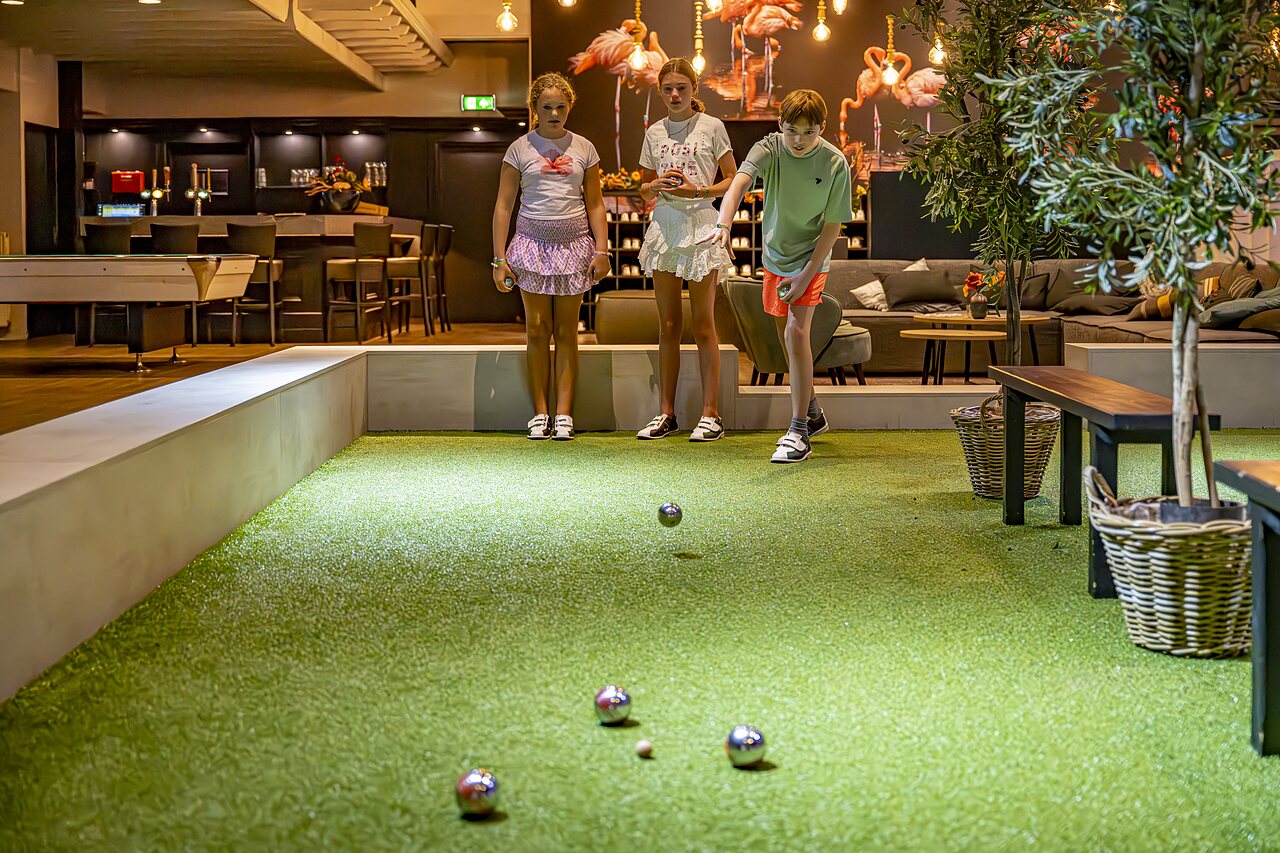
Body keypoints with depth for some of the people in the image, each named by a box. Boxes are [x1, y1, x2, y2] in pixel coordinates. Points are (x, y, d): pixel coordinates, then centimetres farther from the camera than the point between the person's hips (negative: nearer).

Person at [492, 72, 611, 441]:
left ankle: (564, 414, 3)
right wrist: (499, 259, -1)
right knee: (537, 330, 0)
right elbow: (503, 206, 4)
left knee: (566, 331, 2)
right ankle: (540, 413, 5)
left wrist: (601, 249, 0)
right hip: (533, 242, -1)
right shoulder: (520, 148, 4)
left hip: (573, 244, 1)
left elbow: (595, 204, 10)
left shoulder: (583, 148, 8)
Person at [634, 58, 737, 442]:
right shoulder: (654, 132, 11)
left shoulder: (712, 127, 0)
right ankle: (666, 413, 12)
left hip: (701, 226, -4)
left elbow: (733, 180, 2)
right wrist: (656, 185, -5)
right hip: (664, 227, 4)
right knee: (668, 327, 7)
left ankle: (710, 414, 2)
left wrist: (698, 191, -14)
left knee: (703, 326, -2)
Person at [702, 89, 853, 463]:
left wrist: (807, 275, -18)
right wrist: (723, 225, -54)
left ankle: (798, 432, -16)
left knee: (796, 333, -19)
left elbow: (832, 225, -12)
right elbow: (739, 183, -35)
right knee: (788, 336, 16)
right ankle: (811, 413, 37)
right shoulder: (768, 148, -16)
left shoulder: (834, 163, -18)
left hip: (810, 258, -4)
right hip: (775, 256, 4)